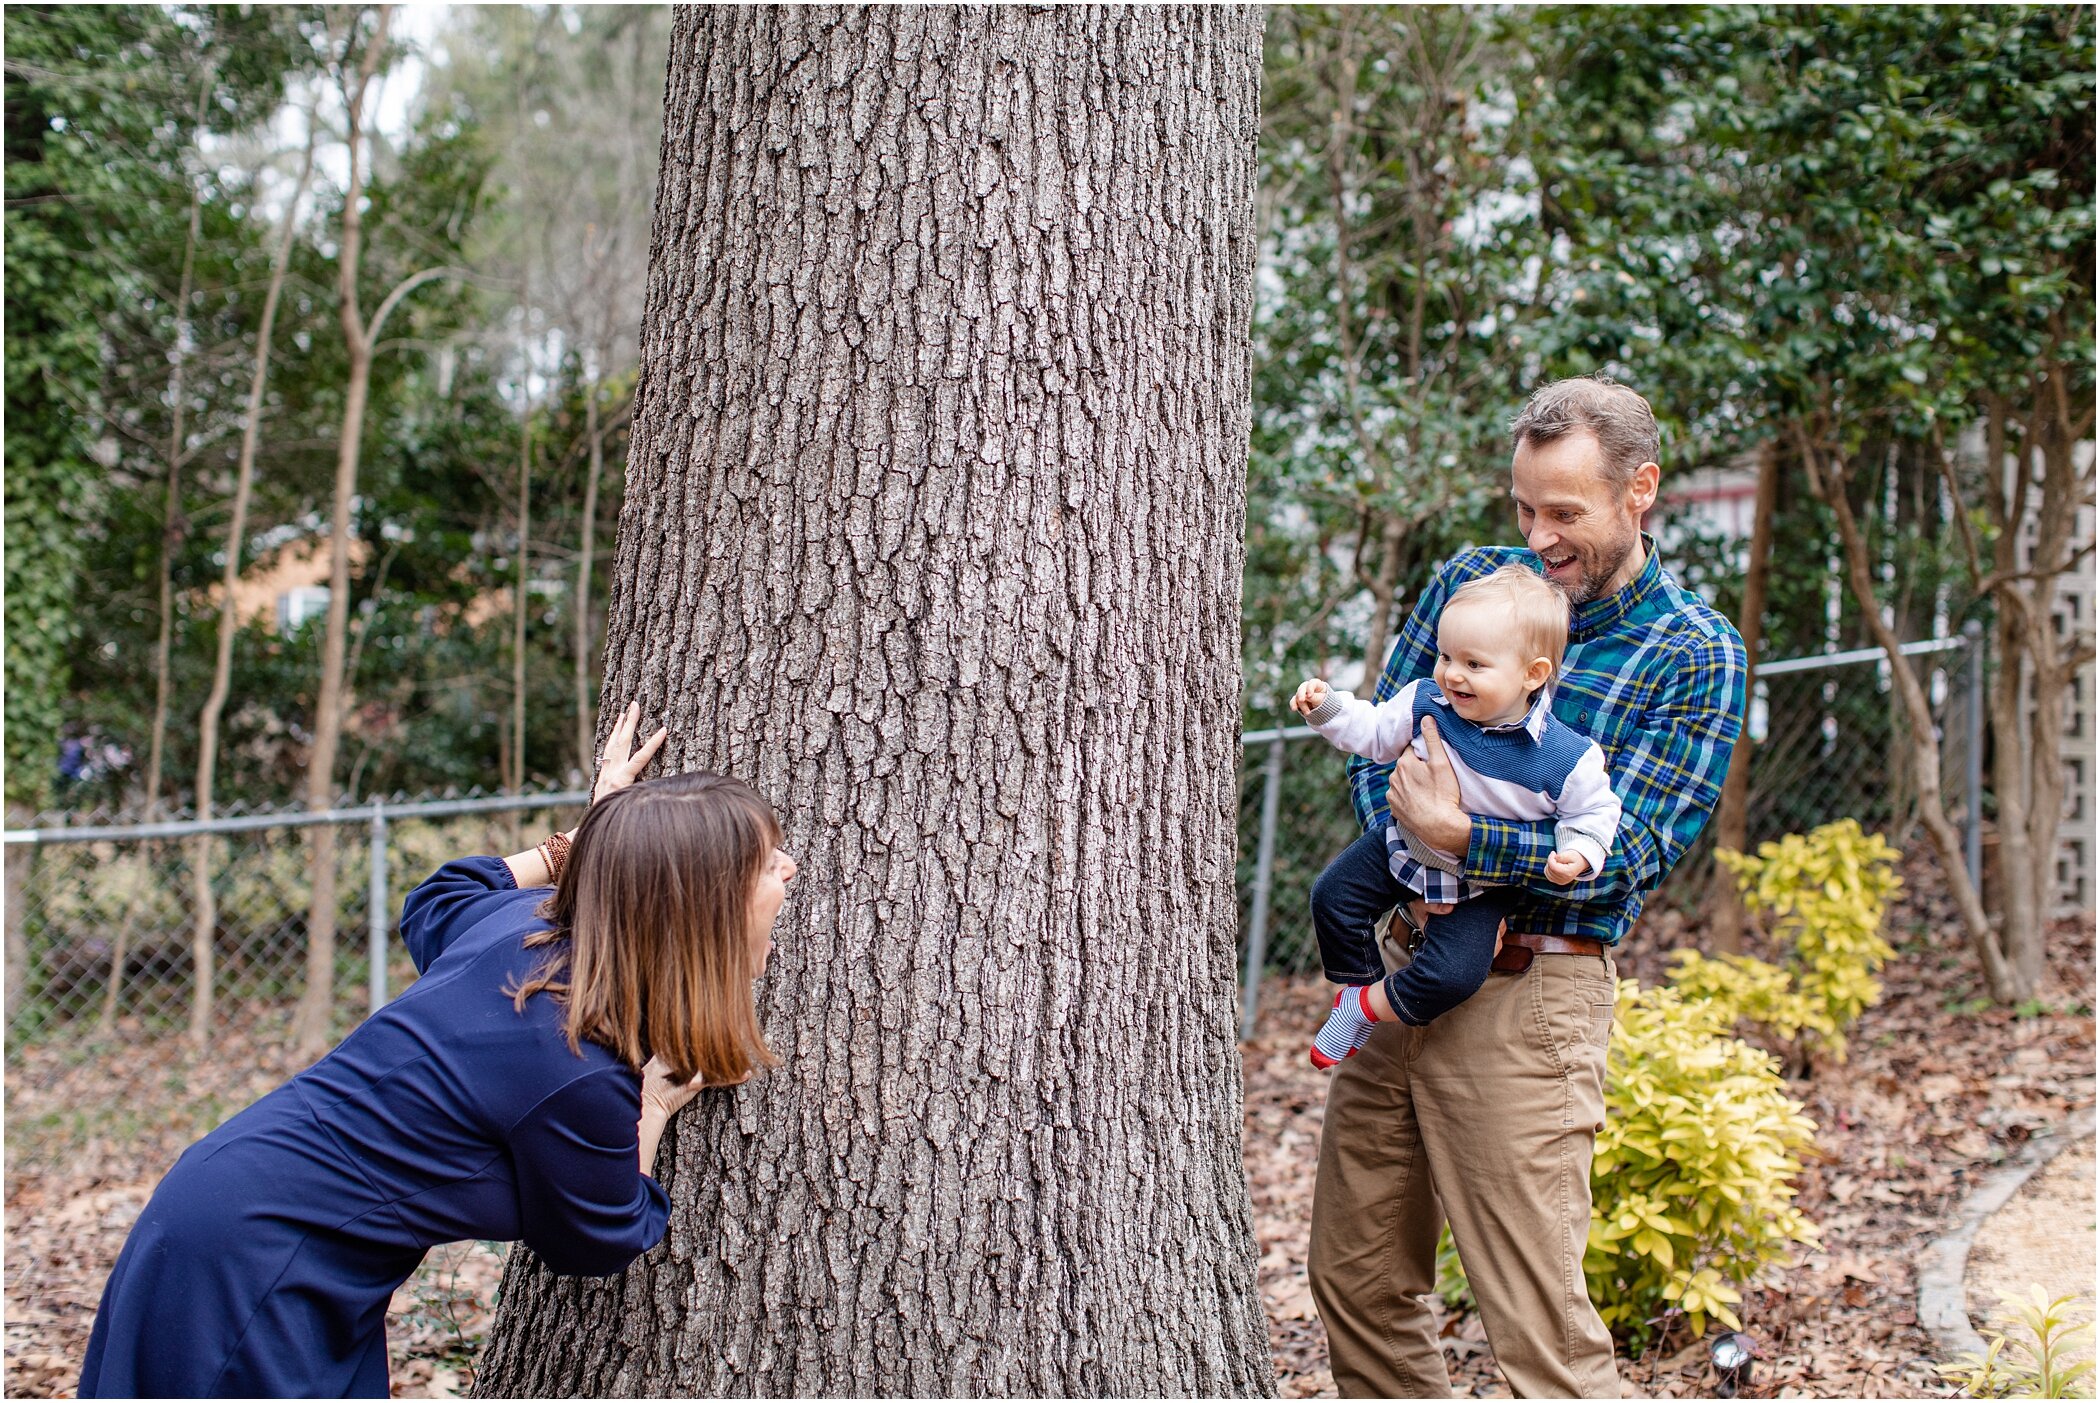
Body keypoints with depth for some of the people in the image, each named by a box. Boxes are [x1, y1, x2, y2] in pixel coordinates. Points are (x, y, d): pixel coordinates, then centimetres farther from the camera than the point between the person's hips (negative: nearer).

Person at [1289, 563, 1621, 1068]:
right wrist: (1327, 707, -12)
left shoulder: (1565, 757, -26)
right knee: (1334, 896, -5)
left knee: (1453, 975, -18)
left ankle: (1369, 1005, 8)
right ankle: (1357, 983, 19)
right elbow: (1374, 732, 1)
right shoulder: (1425, 703, -16)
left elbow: (1594, 811, -10)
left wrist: (1577, 854, -27)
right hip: (1405, 845, 4)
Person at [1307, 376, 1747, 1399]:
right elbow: (1374, 745, 8)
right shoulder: (1471, 579, 9)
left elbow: (1630, 851, -12)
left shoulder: (1696, 655, -4)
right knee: (1357, 1285, 13)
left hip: (1524, 991, -5)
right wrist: (1414, 858, -12)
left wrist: (1460, 838, -24)